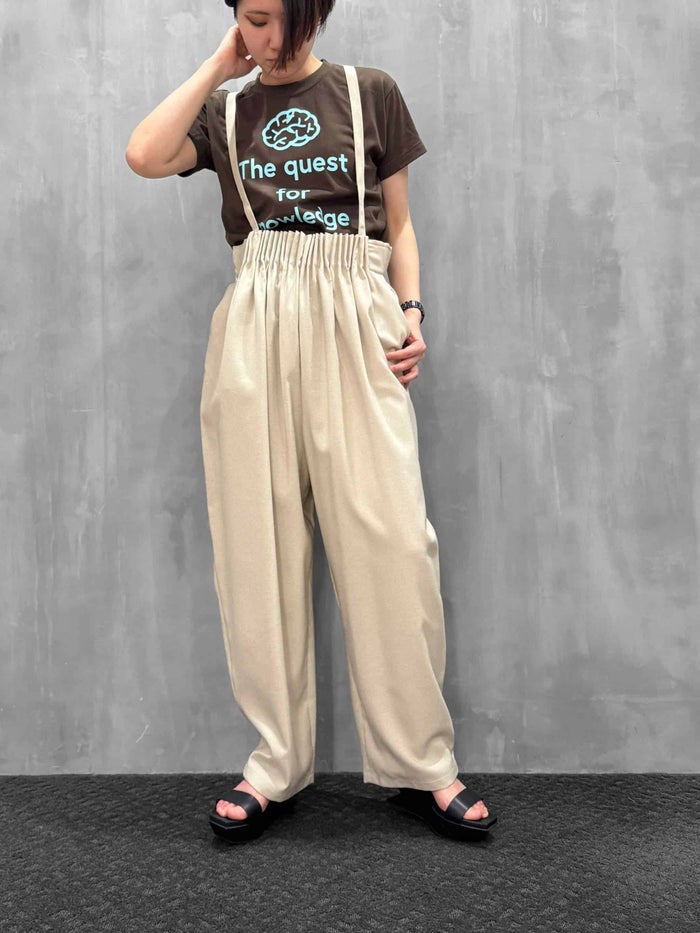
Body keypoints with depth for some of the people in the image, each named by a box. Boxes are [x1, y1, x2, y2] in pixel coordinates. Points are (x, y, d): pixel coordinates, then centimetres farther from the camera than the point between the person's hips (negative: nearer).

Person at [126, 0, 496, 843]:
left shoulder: (370, 93, 14)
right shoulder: (224, 110, 17)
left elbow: (399, 222, 14)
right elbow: (143, 156, -2)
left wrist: (411, 312, -1)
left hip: (354, 327, -1)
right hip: (255, 329, 2)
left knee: (389, 538, -9)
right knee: (260, 543, 0)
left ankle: (419, 761, 4)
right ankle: (277, 759, 11)